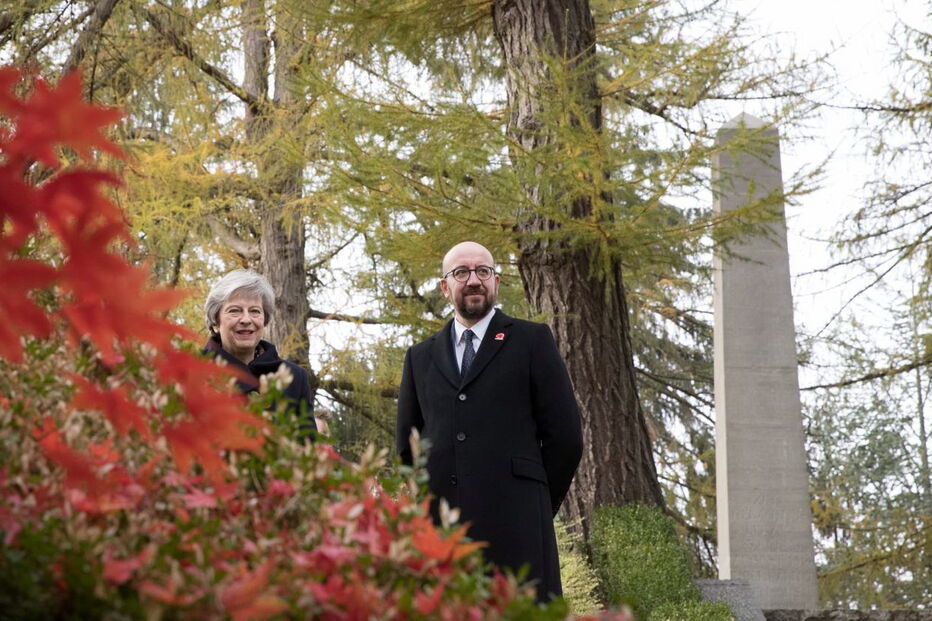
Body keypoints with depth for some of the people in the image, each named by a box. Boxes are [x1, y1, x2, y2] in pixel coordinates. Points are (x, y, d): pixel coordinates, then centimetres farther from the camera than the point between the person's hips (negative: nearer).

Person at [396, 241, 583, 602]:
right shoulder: (421, 357, 18)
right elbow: (406, 444, 22)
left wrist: (537, 508, 6)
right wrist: (435, 499, 11)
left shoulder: (531, 341, 8)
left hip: (513, 529, -3)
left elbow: (565, 436, 4)